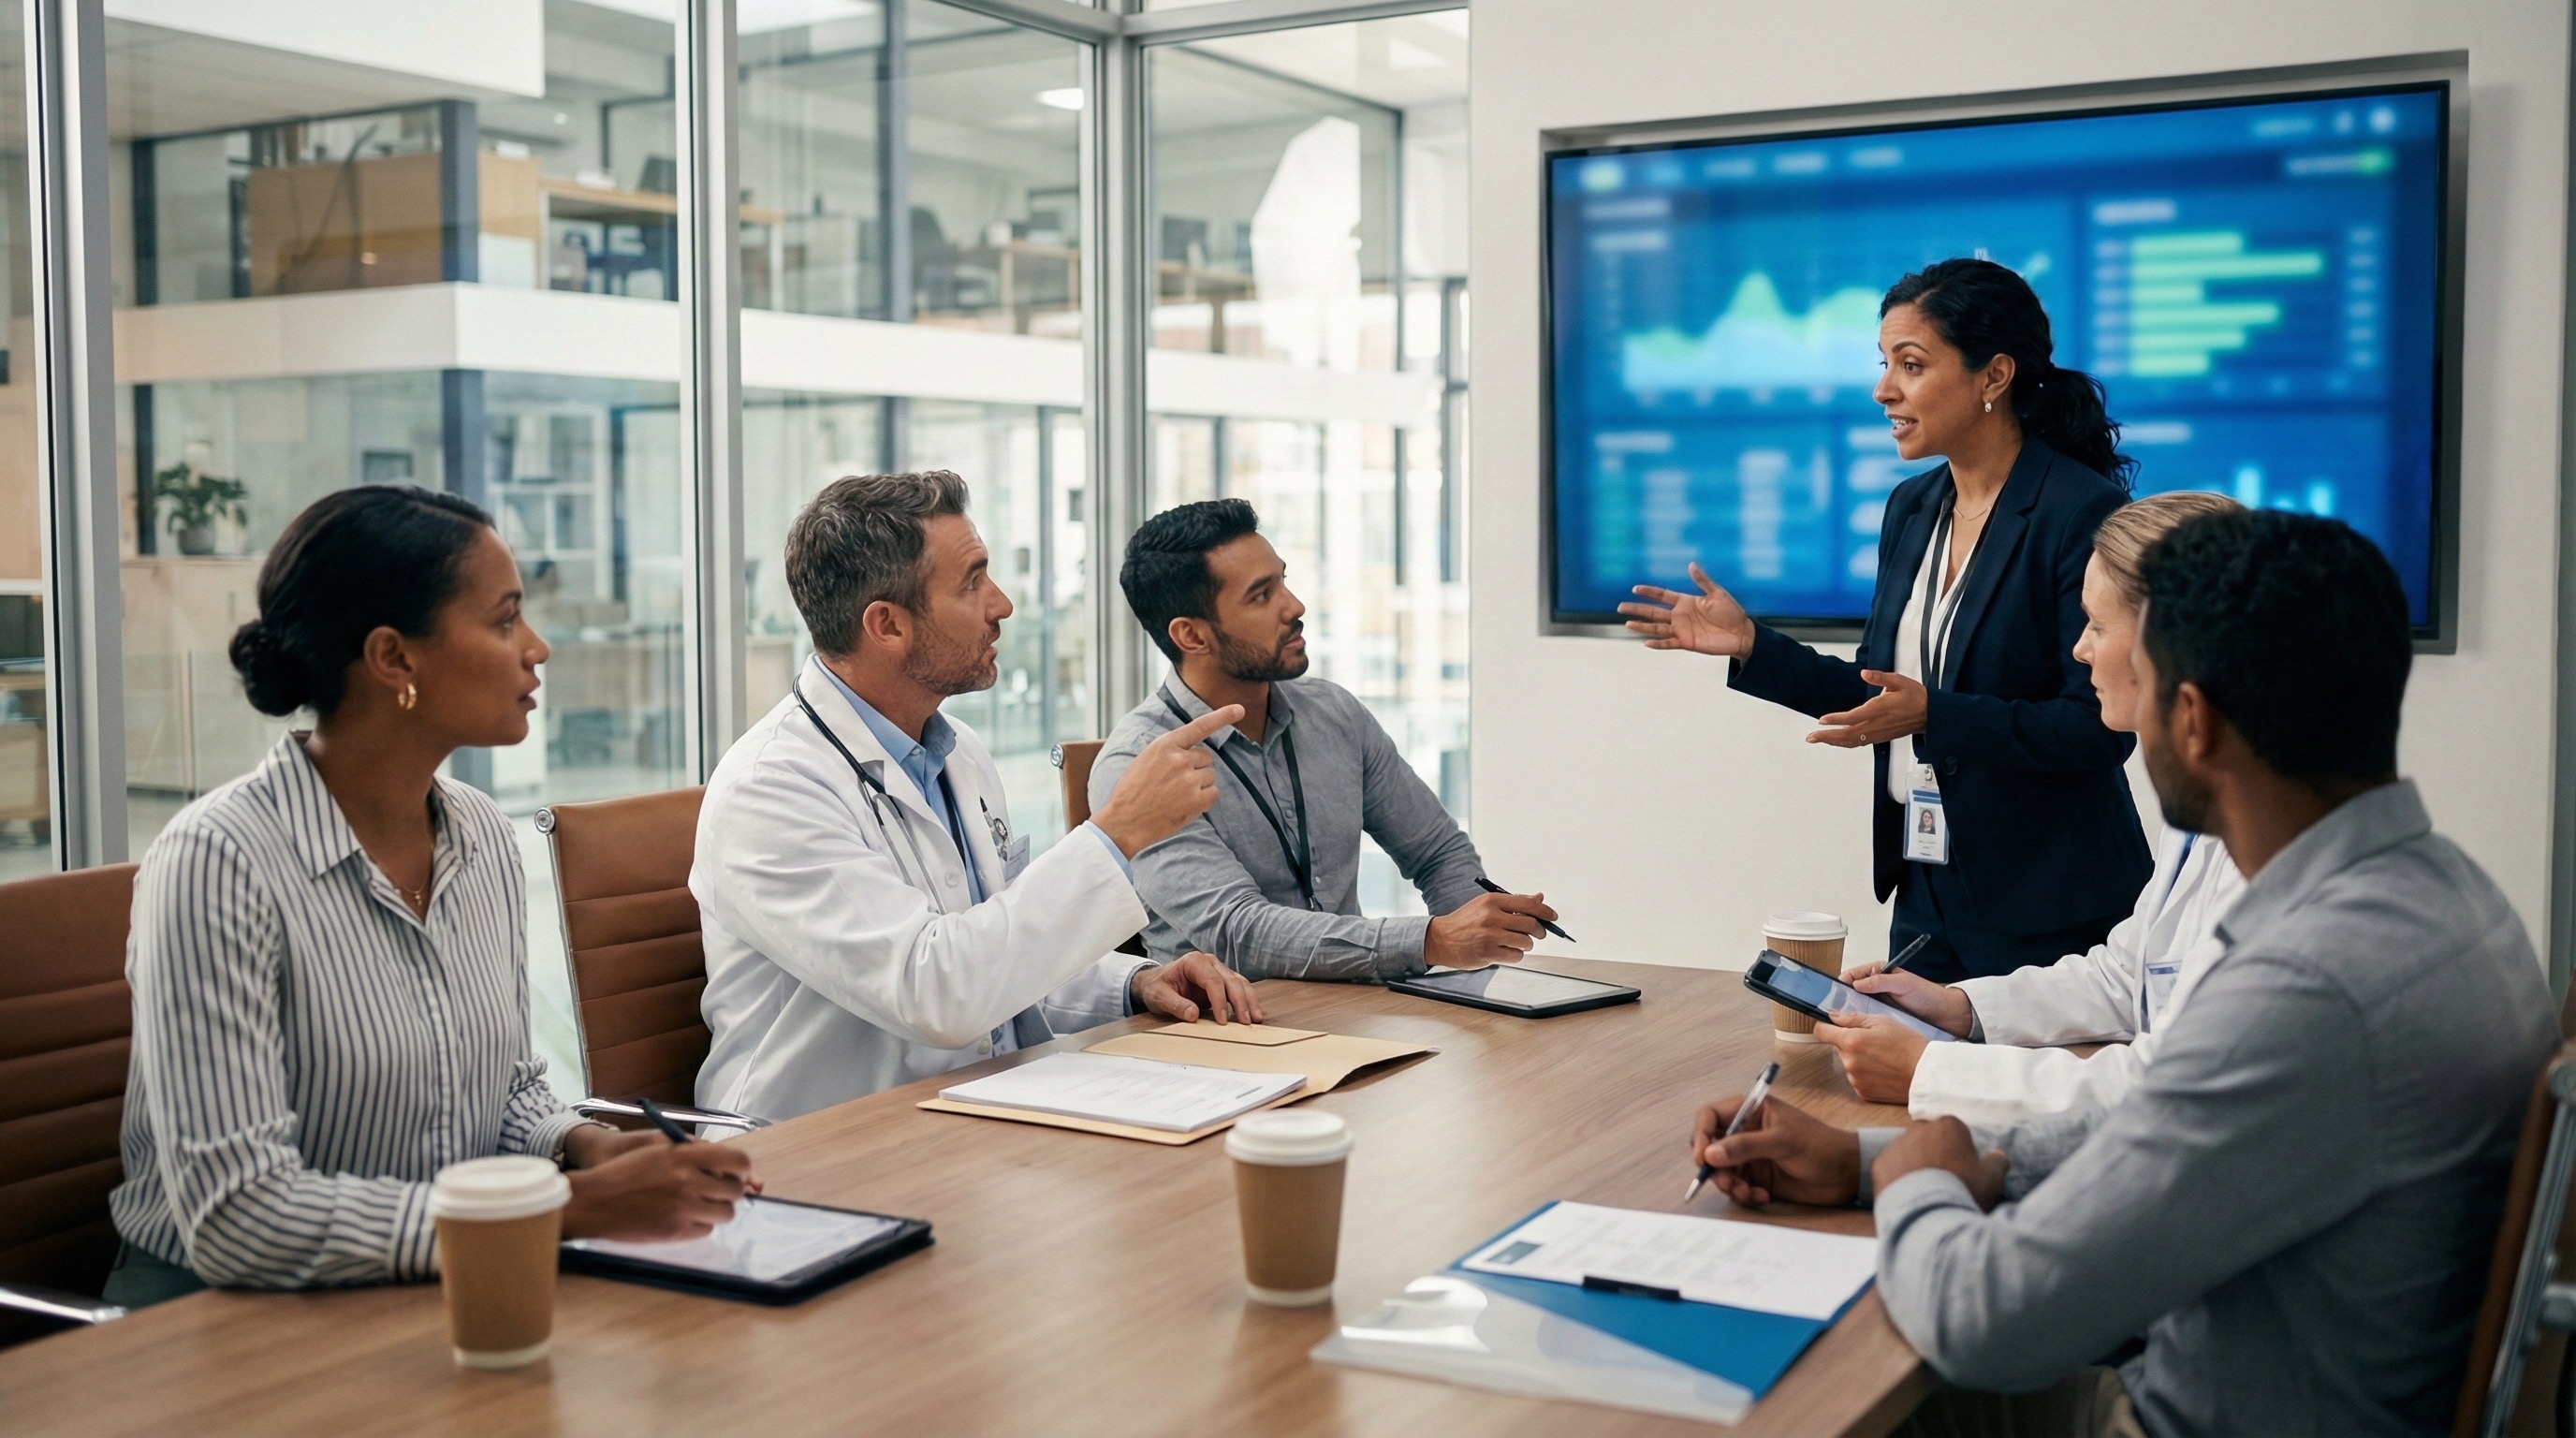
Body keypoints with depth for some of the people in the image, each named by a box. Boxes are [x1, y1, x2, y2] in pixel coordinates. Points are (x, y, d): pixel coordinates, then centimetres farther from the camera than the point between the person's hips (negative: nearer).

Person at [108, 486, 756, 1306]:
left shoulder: (486, 840, 3)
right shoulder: (216, 861, -18)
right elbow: (237, 1216, -23)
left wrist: (583, 1148, -7)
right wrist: (576, 1208, -25)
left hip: (442, 1291, 6)